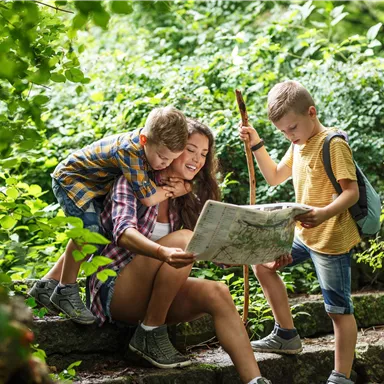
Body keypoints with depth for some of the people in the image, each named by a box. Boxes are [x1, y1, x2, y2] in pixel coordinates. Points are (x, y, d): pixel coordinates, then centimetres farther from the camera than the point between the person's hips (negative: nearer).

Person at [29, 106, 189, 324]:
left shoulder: (154, 146, -15)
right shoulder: (130, 151, -40)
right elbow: (148, 198, -41)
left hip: (97, 186, 9)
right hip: (71, 178, -9)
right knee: (89, 229, -28)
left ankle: (48, 284, 20)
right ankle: (66, 291, -11)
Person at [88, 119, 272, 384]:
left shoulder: (187, 201, 11)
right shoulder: (133, 182, -8)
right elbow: (123, 232, -28)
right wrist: (164, 253, -49)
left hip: (152, 296, 6)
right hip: (114, 290, -6)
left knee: (218, 293, -22)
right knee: (184, 239, -28)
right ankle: (149, 334, -18)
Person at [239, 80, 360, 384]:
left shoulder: (333, 144, -16)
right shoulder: (298, 145, 11)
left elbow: (352, 192, -22)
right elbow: (275, 177, 22)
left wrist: (325, 213, -40)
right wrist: (256, 145, 10)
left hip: (332, 239, -9)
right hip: (304, 234, 9)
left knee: (339, 309, -4)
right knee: (262, 263, 14)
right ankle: (287, 336, 22)